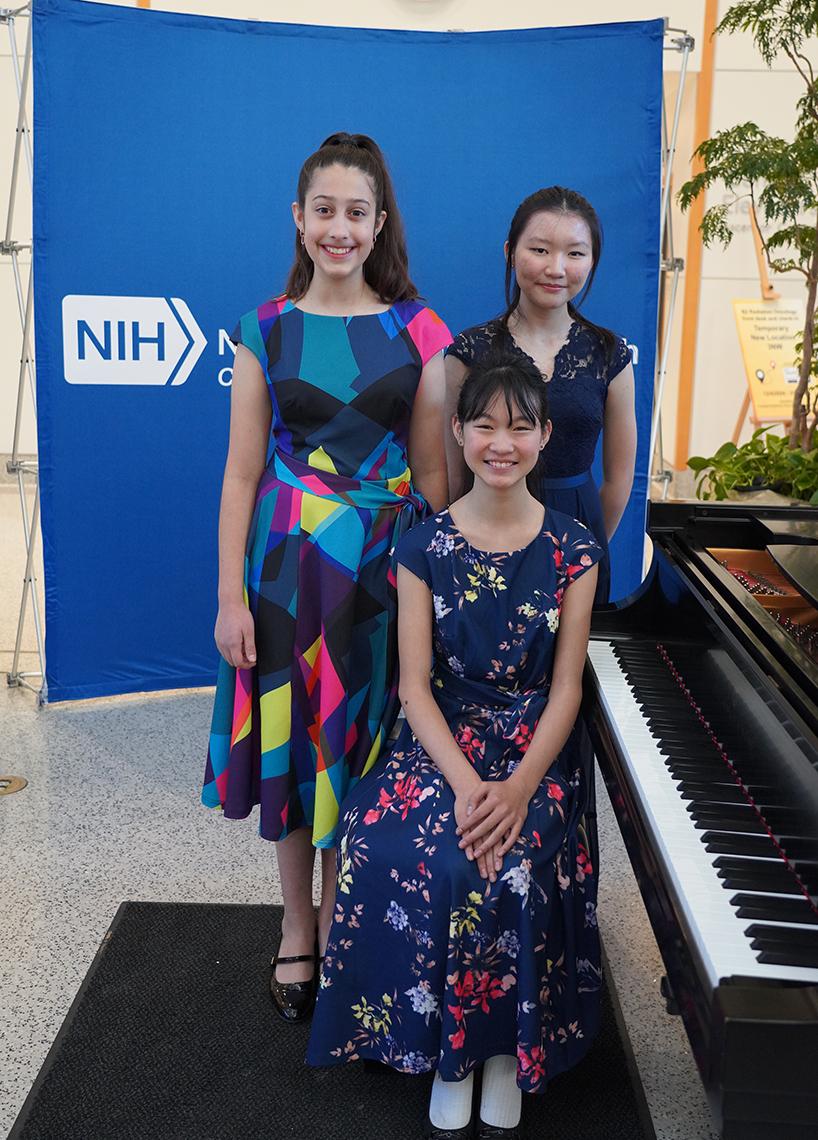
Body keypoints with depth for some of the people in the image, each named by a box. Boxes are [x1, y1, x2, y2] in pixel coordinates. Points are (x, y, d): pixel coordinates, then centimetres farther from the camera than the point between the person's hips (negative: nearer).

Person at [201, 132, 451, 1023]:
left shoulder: (419, 332, 1)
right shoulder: (265, 331, 1)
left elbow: (433, 470, 3)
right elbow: (242, 472, 1)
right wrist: (231, 596, -3)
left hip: (384, 565, 0)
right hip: (287, 560, 0)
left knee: (363, 743, 8)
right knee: (289, 740, 9)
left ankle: (341, 918, 30)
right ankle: (298, 926, 29)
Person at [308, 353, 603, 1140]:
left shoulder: (572, 551, 0)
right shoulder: (424, 548, -1)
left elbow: (565, 685, -2)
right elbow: (415, 683, -5)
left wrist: (519, 786, -18)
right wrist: (464, 782, -21)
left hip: (536, 750, 0)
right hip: (441, 742, 1)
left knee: (510, 864, -29)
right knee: (400, 858, -28)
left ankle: (508, 1051, -2)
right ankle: (451, 1051, -4)